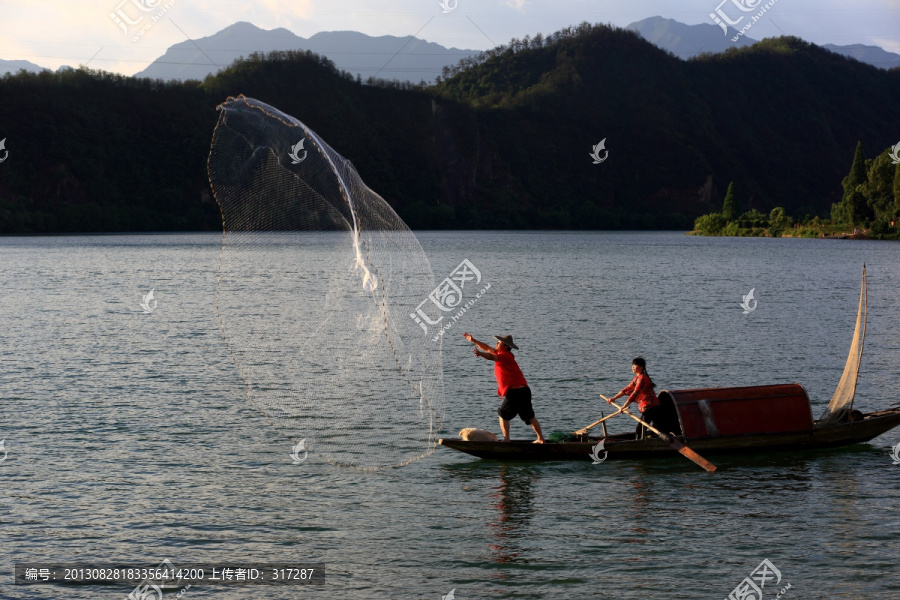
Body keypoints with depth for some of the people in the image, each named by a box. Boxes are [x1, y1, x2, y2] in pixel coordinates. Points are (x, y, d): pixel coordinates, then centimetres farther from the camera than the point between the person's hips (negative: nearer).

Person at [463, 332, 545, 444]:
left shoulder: (505, 356, -8)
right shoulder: (503, 355, 20)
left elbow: (492, 357, -31)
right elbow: (488, 348, 32)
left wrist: (480, 354, -49)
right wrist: (474, 341, 36)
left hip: (514, 392, -9)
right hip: (524, 390, 9)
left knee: (503, 415, 0)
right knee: (530, 416, 13)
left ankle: (506, 439, -7)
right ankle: (541, 439, 14)